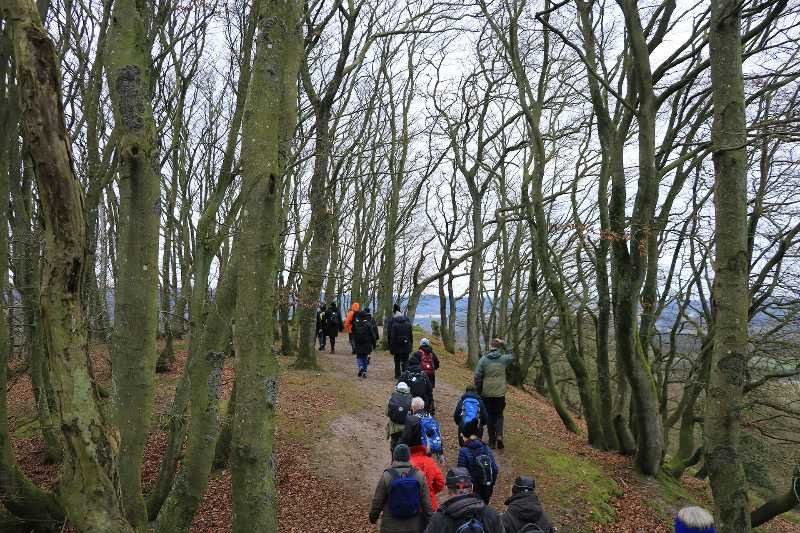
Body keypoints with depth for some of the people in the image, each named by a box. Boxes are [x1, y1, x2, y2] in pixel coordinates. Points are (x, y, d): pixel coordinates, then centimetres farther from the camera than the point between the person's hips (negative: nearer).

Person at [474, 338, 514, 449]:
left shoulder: (483, 360, -6)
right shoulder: (504, 359, -5)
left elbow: (477, 377, -5)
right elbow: (512, 356, 19)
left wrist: (478, 392, 5)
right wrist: (504, 346, 17)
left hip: (487, 394, 0)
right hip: (500, 393, 0)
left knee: (489, 416, 12)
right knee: (499, 415, 15)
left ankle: (492, 440, 15)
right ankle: (499, 435, -5)